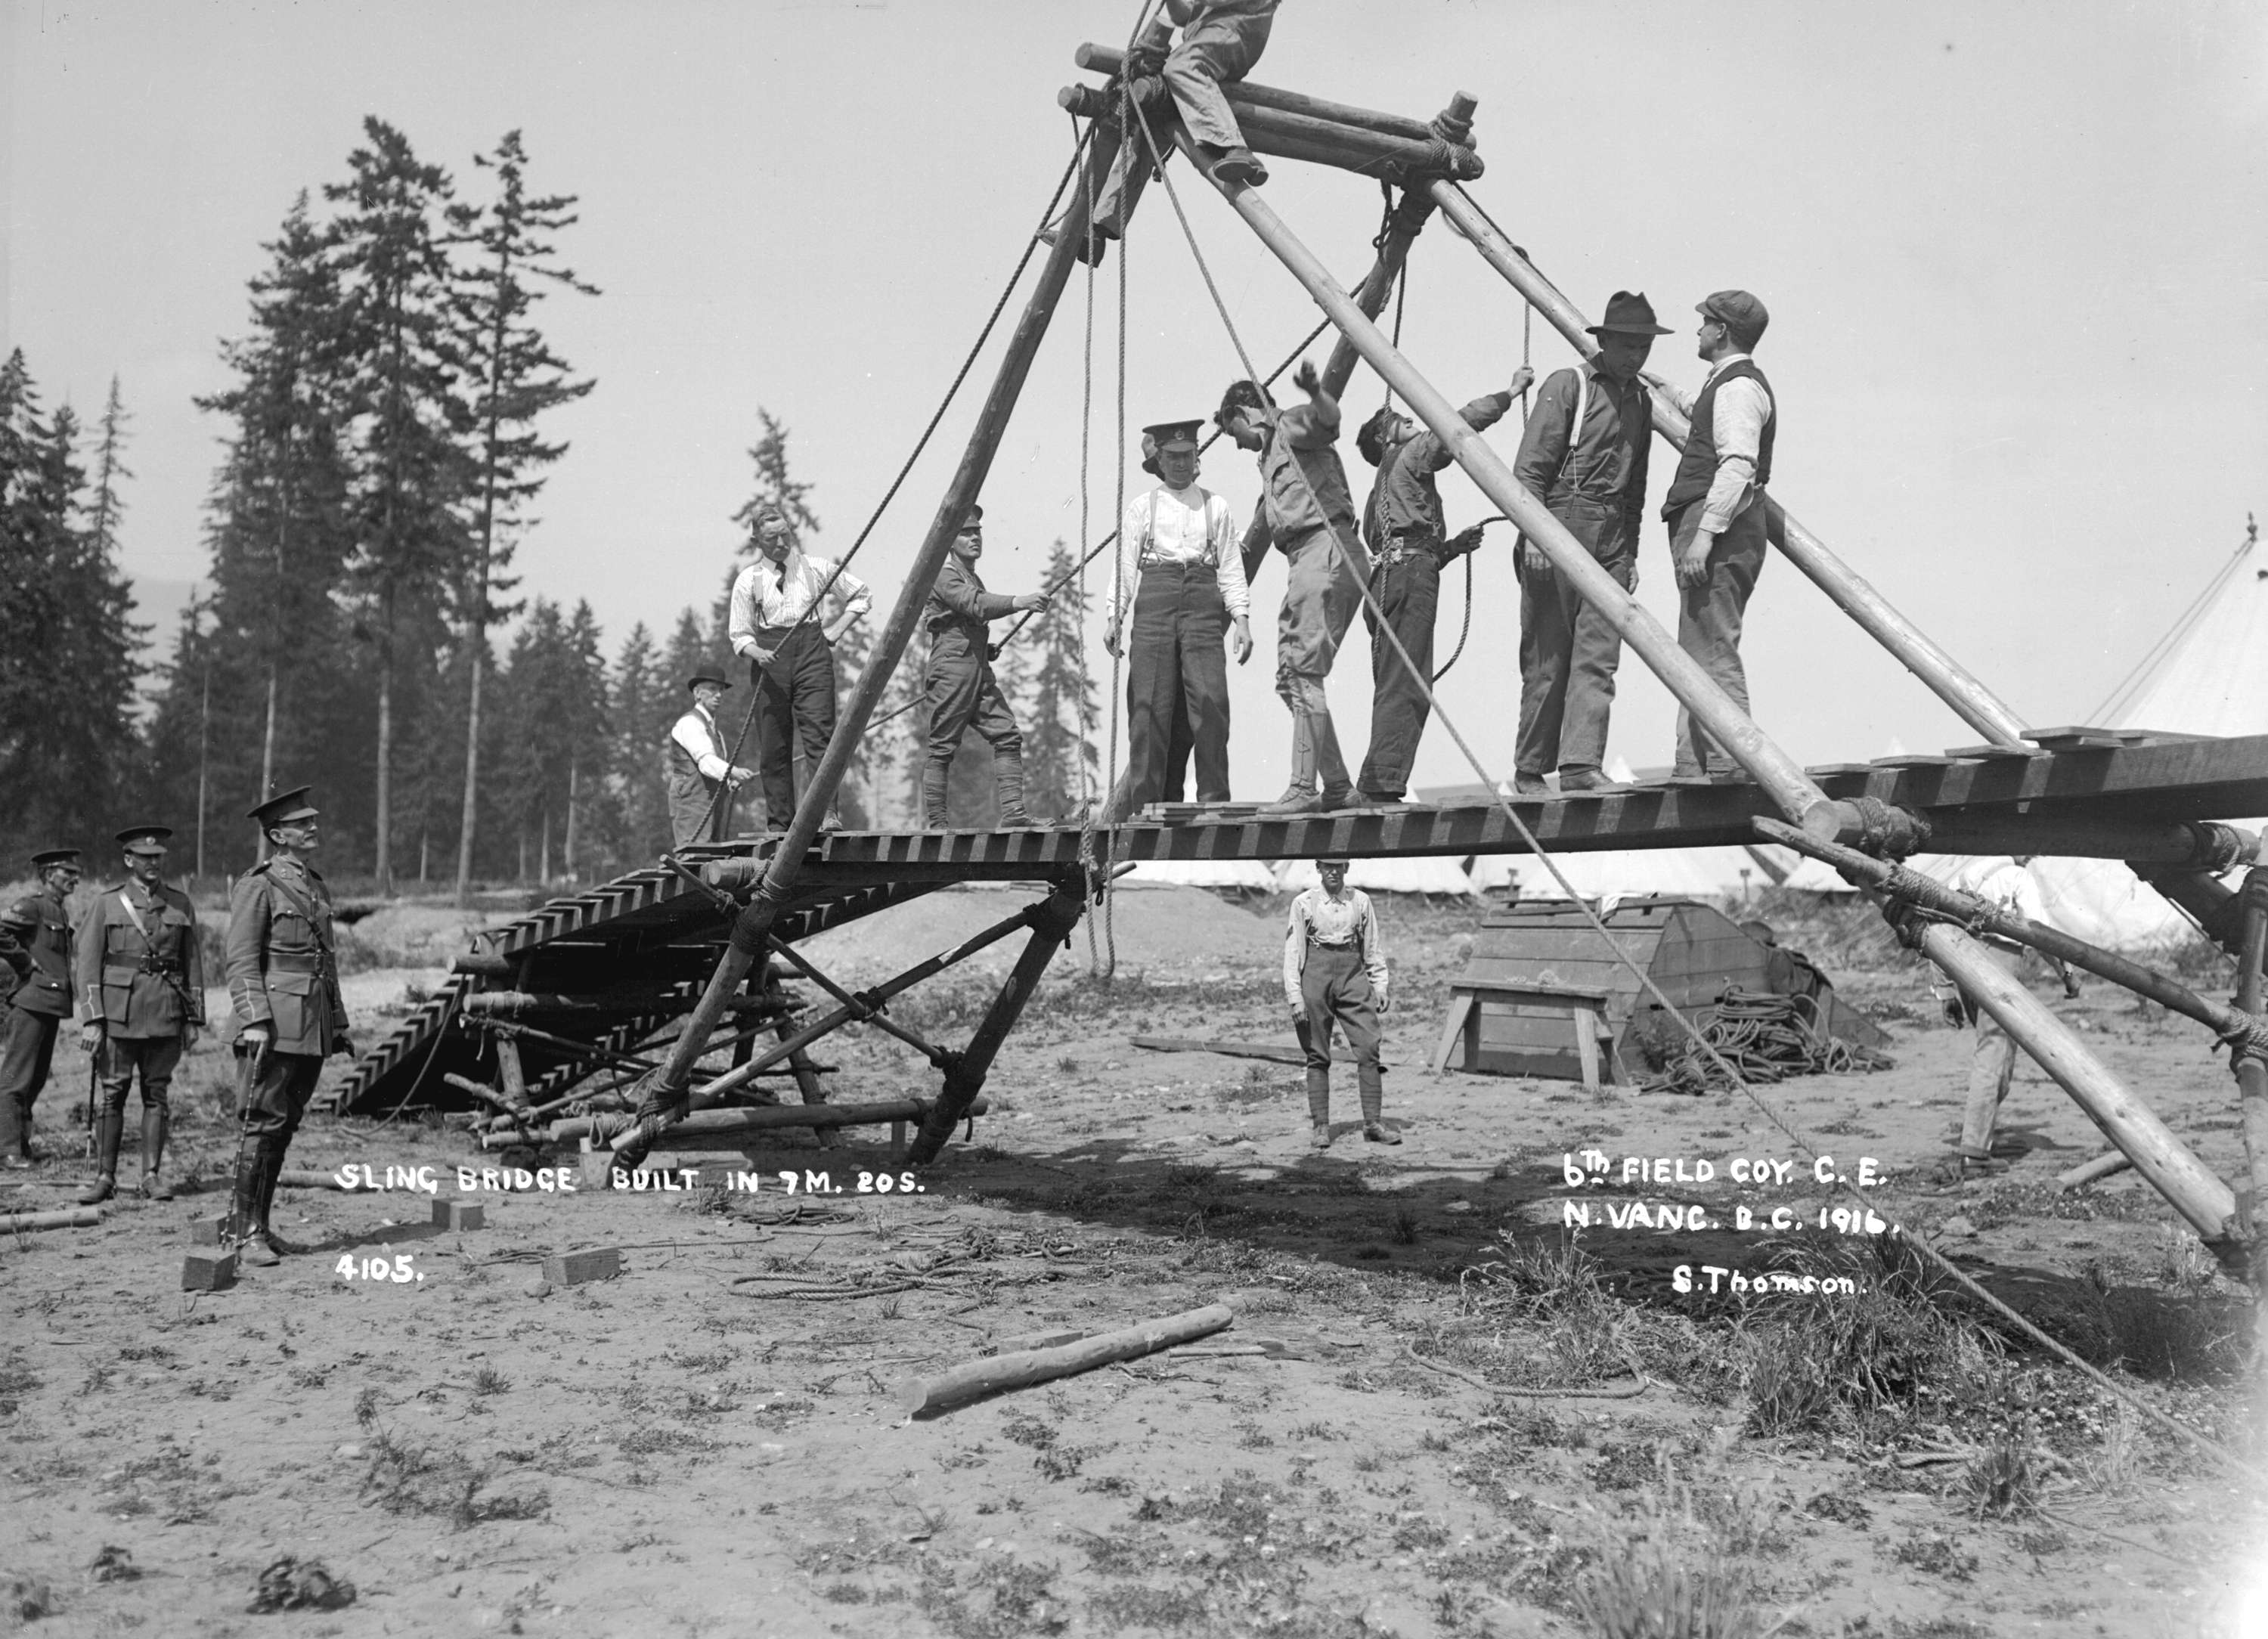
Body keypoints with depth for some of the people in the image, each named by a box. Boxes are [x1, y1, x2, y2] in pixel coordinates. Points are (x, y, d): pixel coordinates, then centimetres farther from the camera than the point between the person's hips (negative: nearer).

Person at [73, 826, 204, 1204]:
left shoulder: (180, 904, 10)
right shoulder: (106, 903, 4)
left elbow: (193, 963, 11)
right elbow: (89, 963, 0)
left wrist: (194, 1019, 6)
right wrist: (92, 1019, -8)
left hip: (165, 1015, 2)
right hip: (119, 1013, -1)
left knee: (156, 1095, 4)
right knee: (112, 1096, 1)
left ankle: (153, 1176, 8)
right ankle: (105, 1177, 8)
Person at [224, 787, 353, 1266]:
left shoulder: (317, 887, 18)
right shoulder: (258, 886, -5)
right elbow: (242, 961, -11)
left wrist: (339, 1024, 19)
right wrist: (254, 1022, -20)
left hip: (314, 1028, 8)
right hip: (278, 1025, -8)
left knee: (286, 1126, 10)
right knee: (265, 1124, -8)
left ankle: (258, 1225, 17)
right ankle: (245, 1232, -3)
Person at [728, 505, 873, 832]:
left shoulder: (816, 567, 8)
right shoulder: (748, 580, 7)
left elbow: (862, 596, 18)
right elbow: (740, 634, 7)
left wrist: (837, 629, 6)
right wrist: (758, 652, -14)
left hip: (812, 649, -1)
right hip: (770, 657, 1)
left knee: (819, 732, -15)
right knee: (773, 745, 0)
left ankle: (828, 811, -20)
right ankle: (779, 826, 5)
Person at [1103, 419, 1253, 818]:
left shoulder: (1215, 506, 16)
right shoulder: (1142, 507, 14)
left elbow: (1231, 568, 12)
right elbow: (1125, 565, 9)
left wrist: (1241, 619, 1)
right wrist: (1114, 617, -3)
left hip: (1203, 604, 0)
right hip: (1154, 600, 0)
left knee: (1210, 699, -13)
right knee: (1150, 703, -6)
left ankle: (1214, 799, -9)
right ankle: (1141, 799, -2)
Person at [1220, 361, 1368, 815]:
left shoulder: (1292, 425, 4)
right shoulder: (1270, 458, 32)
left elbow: (1328, 420, -23)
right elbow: (1257, 534, 40)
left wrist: (1315, 394, -46)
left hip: (1325, 550, -10)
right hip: (1304, 560, 10)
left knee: (1304, 673, -14)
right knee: (1291, 677, 8)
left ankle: (1303, 789, -16)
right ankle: (1337, 785, 11)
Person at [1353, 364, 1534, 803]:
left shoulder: (1384, 487, 33)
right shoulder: (1408, 457, 9)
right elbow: (1455, 427, -4)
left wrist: (1454, 545, 23)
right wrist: (1510, 394, 4)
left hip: (1390, 580, 9)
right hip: (1407, 578, -9)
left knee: (1399, 689, 4)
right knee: (1404, 688, -16)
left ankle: (1376, 787, -2)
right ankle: (1381, 783, -23)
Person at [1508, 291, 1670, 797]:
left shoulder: (1641, 399, 18)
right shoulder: (1568, 385, -3)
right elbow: (1529, 467, -8)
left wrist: (1631, 551, 17)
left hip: (1610, 543, 6)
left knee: (1597, 660, -5)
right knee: (1547, 658, -2)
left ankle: (1581, 766, -10)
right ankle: (1529, 771, 4)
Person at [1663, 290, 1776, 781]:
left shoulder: (1738, 387, -10)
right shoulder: (1728, 384, 23)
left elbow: (1738, 465, -22)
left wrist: (1705, 533, -26)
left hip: (1716, 535, -11)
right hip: (1709, 529, 11)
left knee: (1713, 654, -12)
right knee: (1697, 654, 11)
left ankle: (1730, 768, -12)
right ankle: (1693, 767, 14)